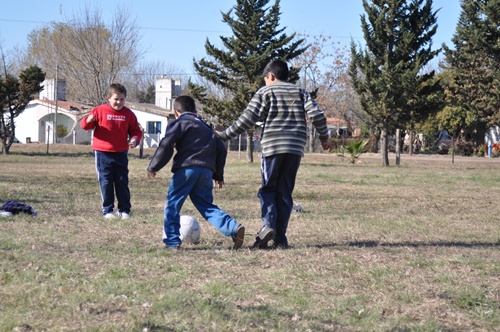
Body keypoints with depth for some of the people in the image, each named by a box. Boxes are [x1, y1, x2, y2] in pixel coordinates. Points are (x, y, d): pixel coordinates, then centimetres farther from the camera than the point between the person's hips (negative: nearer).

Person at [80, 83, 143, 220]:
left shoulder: (128, 114, 3)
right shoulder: (100, 111, -4)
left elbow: (136, 130, 9)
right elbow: (85, 125, -1)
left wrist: (135, 139, -13)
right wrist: (88, 121, -24)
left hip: (121, 153, 2)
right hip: (103, 153, -2)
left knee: (122, 182, 6)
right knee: (106, 183, 0)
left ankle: (124, 210, 13)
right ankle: (107, 210, 8)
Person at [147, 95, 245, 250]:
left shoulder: (178, 123, 8)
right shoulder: (206, 127, 28)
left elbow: (166, 144, -7)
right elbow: (221, 149, 26)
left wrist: (153, 166, -4)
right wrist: (218, 175, 30)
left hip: (186, 169, -6)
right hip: (206, 171, 6)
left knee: (172, 205, 5)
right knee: (207, 206, 11)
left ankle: (172, 241, 0)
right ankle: (234, 228, -8)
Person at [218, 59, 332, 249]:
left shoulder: (265, 92, 4)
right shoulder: (300, 92, 15)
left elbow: (247, 119, -5)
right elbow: (317, 115, 2)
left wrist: (224, 136, 1)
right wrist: (324, 138, 16)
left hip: (273, 148, -3)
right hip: (296, 149, 3)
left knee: (268, 189, 8)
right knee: (285, 192, 7)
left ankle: (268, 224, -17)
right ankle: (280, 238, 2)